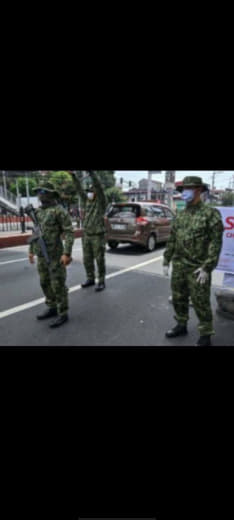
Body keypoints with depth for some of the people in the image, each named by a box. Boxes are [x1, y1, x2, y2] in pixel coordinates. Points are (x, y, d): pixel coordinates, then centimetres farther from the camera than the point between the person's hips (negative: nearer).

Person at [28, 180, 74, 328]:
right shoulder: (39, 211, 12)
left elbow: (69, 232, -17)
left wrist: (67, 253, -25)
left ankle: (63, 314, 9)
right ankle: (52, 309, 30)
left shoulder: (60, 210, -12)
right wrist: (31, 250, 19)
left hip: (55, 255, -8)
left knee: (58, 285, -3)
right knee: (45, 283, 14)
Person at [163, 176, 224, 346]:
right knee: (178, 298, 15)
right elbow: (172, 240, 12)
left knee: (201, 302, 2)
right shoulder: (181, 215, 9)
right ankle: (181, 325, 34)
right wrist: (166, 262, 9)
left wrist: (207, 268, -19)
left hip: (198, 268, -6)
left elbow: (216, 243, -13)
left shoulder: (211, 213, -9)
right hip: (179, 266, 6)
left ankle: (206, 335, 20)